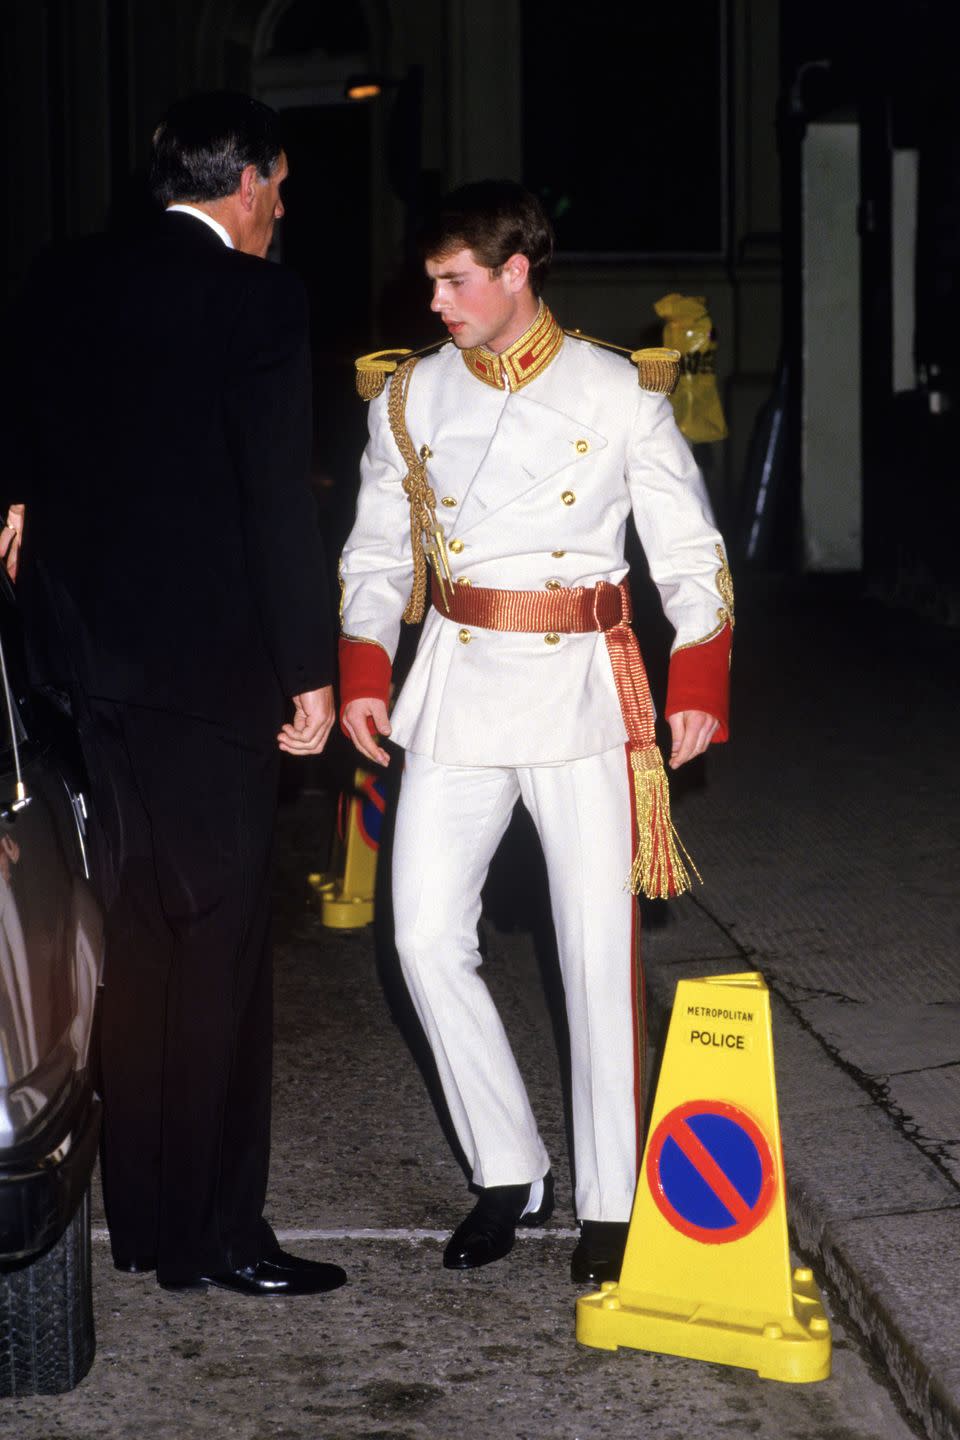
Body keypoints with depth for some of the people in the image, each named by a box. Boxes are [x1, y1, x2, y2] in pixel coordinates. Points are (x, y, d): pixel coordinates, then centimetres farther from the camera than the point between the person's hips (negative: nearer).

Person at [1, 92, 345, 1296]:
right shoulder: (255, 301, -12)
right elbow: (279, 499, -14)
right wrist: (310, 671, -10)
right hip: (210, 666, -7)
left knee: (135, 939, 15)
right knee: (220, 947, 1)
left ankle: (143, 1217, 23)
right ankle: (216, 1233, 6)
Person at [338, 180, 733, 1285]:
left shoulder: (619, 392, 1)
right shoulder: (409, 395, 9)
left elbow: (688, 549, 4)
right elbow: (377, 551, 16)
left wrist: (697, 686, -6)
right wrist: (362, 675, 2)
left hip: (582, 686, -3)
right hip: (456, 685, 3)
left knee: (598, 947, -5)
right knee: (427, 936, -4)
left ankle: (609, 1202, 7)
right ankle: (508, 1172, 12)